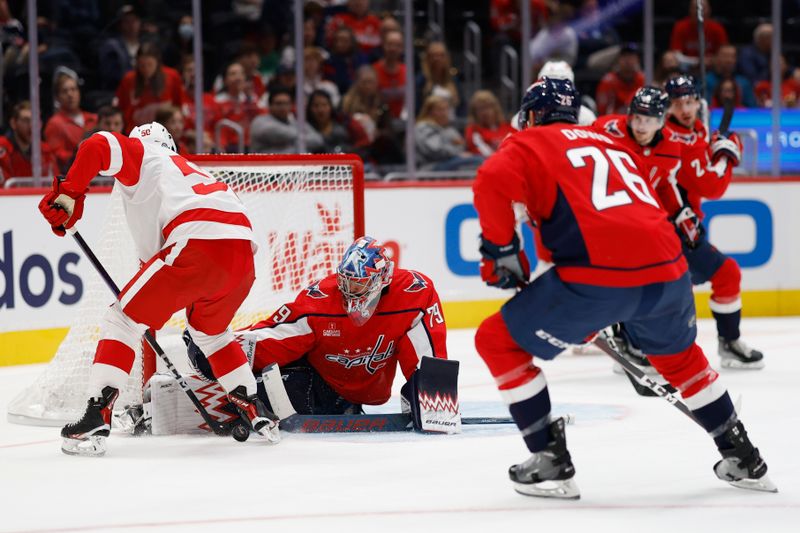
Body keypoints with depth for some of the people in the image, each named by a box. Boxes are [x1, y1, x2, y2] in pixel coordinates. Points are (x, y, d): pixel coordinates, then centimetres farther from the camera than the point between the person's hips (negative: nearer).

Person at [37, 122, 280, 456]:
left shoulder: (141, 154, 20)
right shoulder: (189, 171, 40)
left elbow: (98, 147, -3)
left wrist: (68, 193, 4)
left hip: (200, 242, -7)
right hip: (242, 254, 7)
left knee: (125, 318, 4)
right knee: (209, 329, 34)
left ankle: (96, 419, -6)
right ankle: (256, 413, 32)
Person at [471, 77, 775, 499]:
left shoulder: (531, 143, 12)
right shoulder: (611, 144, 31)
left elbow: (493, 181, -9)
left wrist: (500, 249, 2)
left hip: (600, 276, -6)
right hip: (666, 269, 6)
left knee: (498, 341, 10)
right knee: (679, 354, 35)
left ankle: (551, 463, 6)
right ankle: (743, 459, 39)